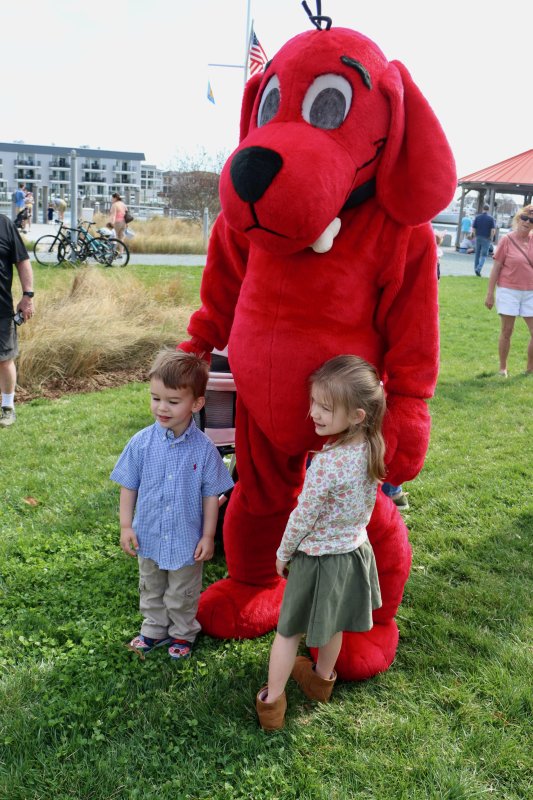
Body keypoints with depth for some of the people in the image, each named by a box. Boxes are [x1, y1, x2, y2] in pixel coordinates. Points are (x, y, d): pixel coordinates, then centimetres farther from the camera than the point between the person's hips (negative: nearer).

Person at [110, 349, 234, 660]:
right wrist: (126, 526, -4)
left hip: (187, 541, -2)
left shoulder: (204, 449, -19)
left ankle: (182, 633, 43)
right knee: (152, 591, 25)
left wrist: (208, 535, -7)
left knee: (183, 596, 19)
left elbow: (212, 494, -9)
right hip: (149, 538, 2)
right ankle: (154, 629, 47)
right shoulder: (141, 443, -15)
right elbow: (129, 486, -3)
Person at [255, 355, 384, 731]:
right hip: (354, 549, 6)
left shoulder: (327, 465, -33)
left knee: (289, 631, 14)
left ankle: (272, 701, 27)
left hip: (317, 557, -6)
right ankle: (322, 678, 49)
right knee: (333, 624, 28)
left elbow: (302, 519, -20)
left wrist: (283, 554, -5)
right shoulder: (374, 447, -13)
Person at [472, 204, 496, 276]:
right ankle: (478, 269, -15)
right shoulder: (491, 218, -7)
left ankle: (476, 268, 21)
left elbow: (473, 228, 1)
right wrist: (491, 238, 1)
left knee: (477, 254, 15)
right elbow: (493, 230, -12)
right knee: (483, 255, 0)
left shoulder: (477, 217, 1)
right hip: (486, 239, -3)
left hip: (478, 237, 3)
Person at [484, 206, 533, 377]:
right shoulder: (507, 240, -6)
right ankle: (503, 368, 18)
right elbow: (496, 268, -5)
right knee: (507, 331, 5)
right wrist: (490, 294, -7)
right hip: (508, 291, -3)